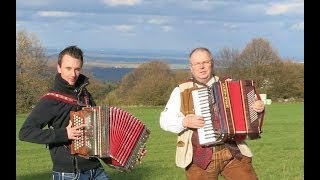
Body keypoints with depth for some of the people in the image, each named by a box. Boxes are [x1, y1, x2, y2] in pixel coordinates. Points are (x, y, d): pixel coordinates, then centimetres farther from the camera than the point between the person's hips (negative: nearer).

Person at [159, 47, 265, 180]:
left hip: (233, 152, 2)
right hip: (199, 158, -2)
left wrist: (258, 108, -3)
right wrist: (185, 122, -14)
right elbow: (165, 121, 3)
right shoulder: (181, 91, 5)